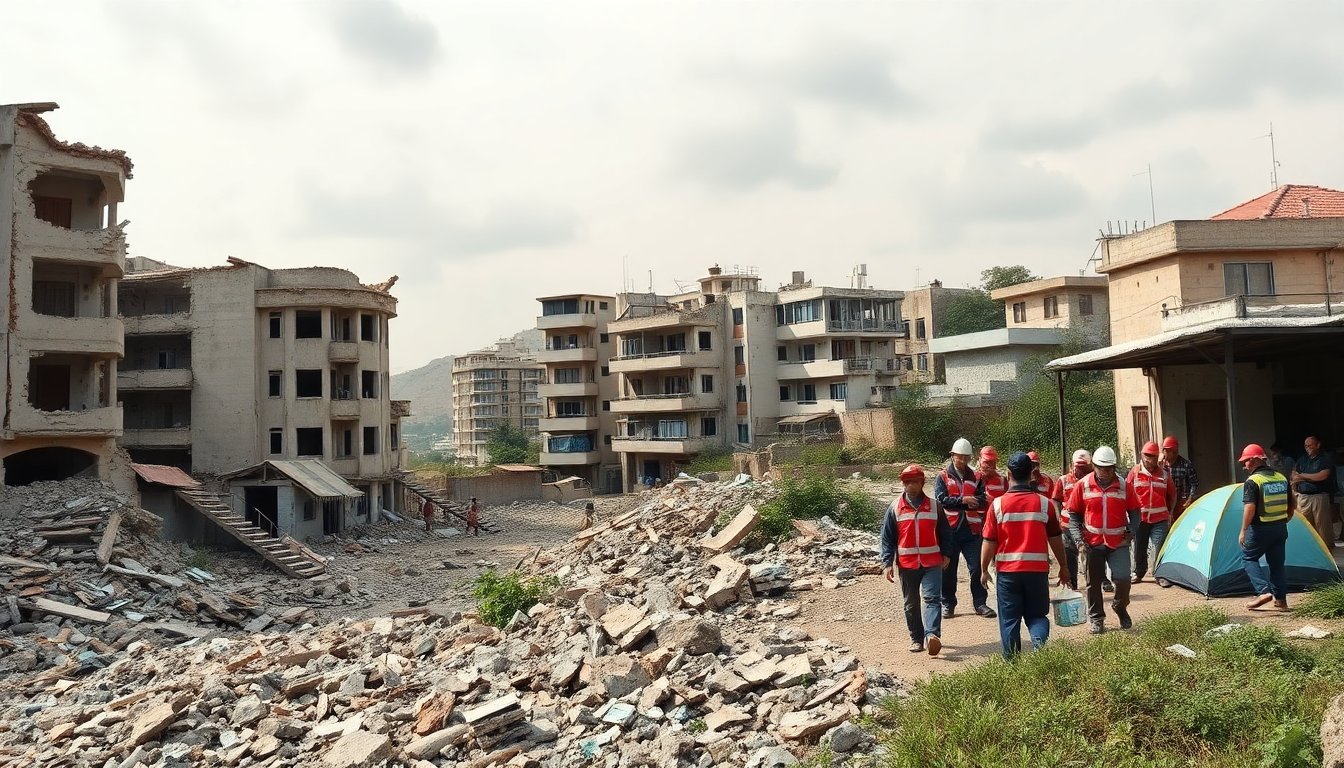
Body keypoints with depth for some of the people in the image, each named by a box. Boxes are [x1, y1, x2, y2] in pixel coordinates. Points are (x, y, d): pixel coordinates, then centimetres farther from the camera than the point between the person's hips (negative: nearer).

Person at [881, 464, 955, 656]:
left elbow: (945, 532, 12)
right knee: (911, 604, 8)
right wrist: (887, 563, -4)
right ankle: (916, 638, 18)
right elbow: (887, 538, 1)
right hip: (907, 564, 1)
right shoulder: (895, 508, 1)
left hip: (932, 563, -1)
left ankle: (932, 635, -26)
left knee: (932, 598, -15)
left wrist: (947, 554, 4)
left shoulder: (934, 506, 3)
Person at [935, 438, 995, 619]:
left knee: (977, 568, 1)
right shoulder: (943, 477, 3)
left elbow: (983, 501, 0)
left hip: (971, 530, 2)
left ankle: (980, 603, 11)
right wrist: (963, 500, -17)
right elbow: (941, 499, -11)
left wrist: (974, 502, -20)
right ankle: (948, 604, 17)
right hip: (950, 530, -2)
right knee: (948, 569, 6)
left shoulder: (975, 477, 10)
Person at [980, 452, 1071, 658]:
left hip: (1008, 571, -1)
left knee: (1009, 619, 10)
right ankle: (1040, 642, -13)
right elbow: (1056, 539, 4)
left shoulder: (998, 505, -8)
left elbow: (989, 542, -5)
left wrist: (984, 570, 7)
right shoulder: (1045, 503, -4)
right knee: (1037, 615, 13)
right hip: (1038, 569, 1)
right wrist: (1063, 567, 17)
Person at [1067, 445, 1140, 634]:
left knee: (1123, 578, -10)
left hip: (1118, 543, 0)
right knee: (1094, 582, 6)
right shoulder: (1082, 485, -3)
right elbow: (1073, 514, 3)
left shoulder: (1124, 486, 0)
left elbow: (1134, 511, 11)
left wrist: (1132, 531, -6)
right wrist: (1078, 539, -6)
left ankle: (1120, 607, 20)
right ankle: (1095, 618, 22)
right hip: (1092, 543, 0)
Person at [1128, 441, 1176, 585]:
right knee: (1139, 547, 9)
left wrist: (1170, 512, 11)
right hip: (1139, 518, 0)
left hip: (1160, 519, 0)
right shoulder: (1135, 472, 0)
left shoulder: (1164, 473, 5)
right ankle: (1138, 573, 24)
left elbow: (1172, 494, 16)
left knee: (1160, 547, -5)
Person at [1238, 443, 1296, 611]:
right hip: (1280, 528, 6)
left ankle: (1263, 591, -7)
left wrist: (1243, 531, -16)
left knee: (1248, 558, 8)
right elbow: (1292, 505, 13)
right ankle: (1281, 599, 17)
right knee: (1277, 562, 15)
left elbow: (1249, 508, -22)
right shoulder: (1282, 478, 7)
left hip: (1260, 529, -6)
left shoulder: (1252, 481, -15)